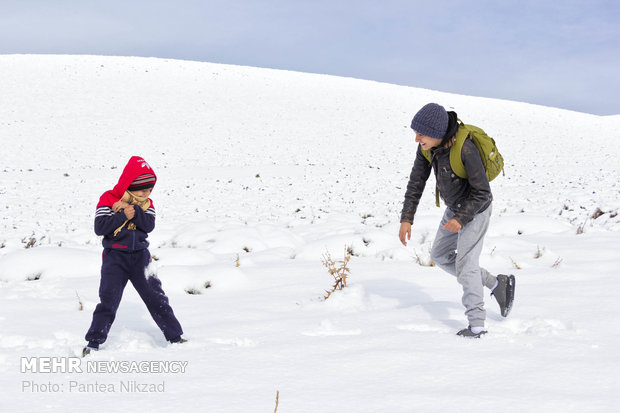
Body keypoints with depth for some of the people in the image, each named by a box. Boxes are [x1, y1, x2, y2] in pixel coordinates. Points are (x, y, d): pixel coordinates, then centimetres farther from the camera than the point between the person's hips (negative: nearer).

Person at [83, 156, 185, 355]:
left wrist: (134, 211, -21)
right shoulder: (109, 199, -5)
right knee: (108, 300, -9)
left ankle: (175, 337, 13)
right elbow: (99, 227, -14)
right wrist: (123, 216, -19)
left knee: (155, 296, 5)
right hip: (115, 257, -3)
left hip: (140, 256, 3)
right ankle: (94, 342, 1)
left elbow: (149, 225, -8)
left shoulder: (146, 203, 8)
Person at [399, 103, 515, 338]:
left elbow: (482, 193, -27)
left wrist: (461, 219, -33)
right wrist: (406, 219, -12)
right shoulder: (428, 146, -13)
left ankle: (477, 325, 0)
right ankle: (497, 284, 22)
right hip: (455, 207, 8)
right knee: (440, 257, 14)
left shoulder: (465, 150, -35)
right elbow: (416, 182, -6)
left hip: (476, 209, -8)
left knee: (465, 263, -10)